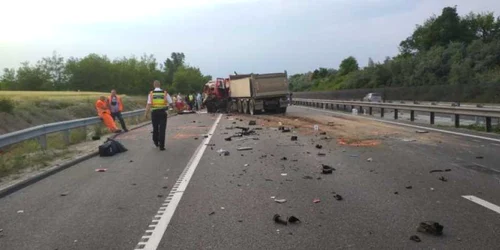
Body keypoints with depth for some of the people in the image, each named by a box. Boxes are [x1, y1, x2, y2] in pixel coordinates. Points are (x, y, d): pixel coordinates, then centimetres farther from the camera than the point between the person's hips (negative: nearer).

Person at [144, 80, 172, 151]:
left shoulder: (151, 93, -3)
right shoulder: (165, 93, -2)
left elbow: (149, 104, -11)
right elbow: (171, 103, 2)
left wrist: (146, 113, -7)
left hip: (154, 113, 1)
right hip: (163, 112, -1)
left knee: (155, 128, 19)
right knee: (162, 129, 1)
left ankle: (156, 142, 36)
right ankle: (161, 146, -1)